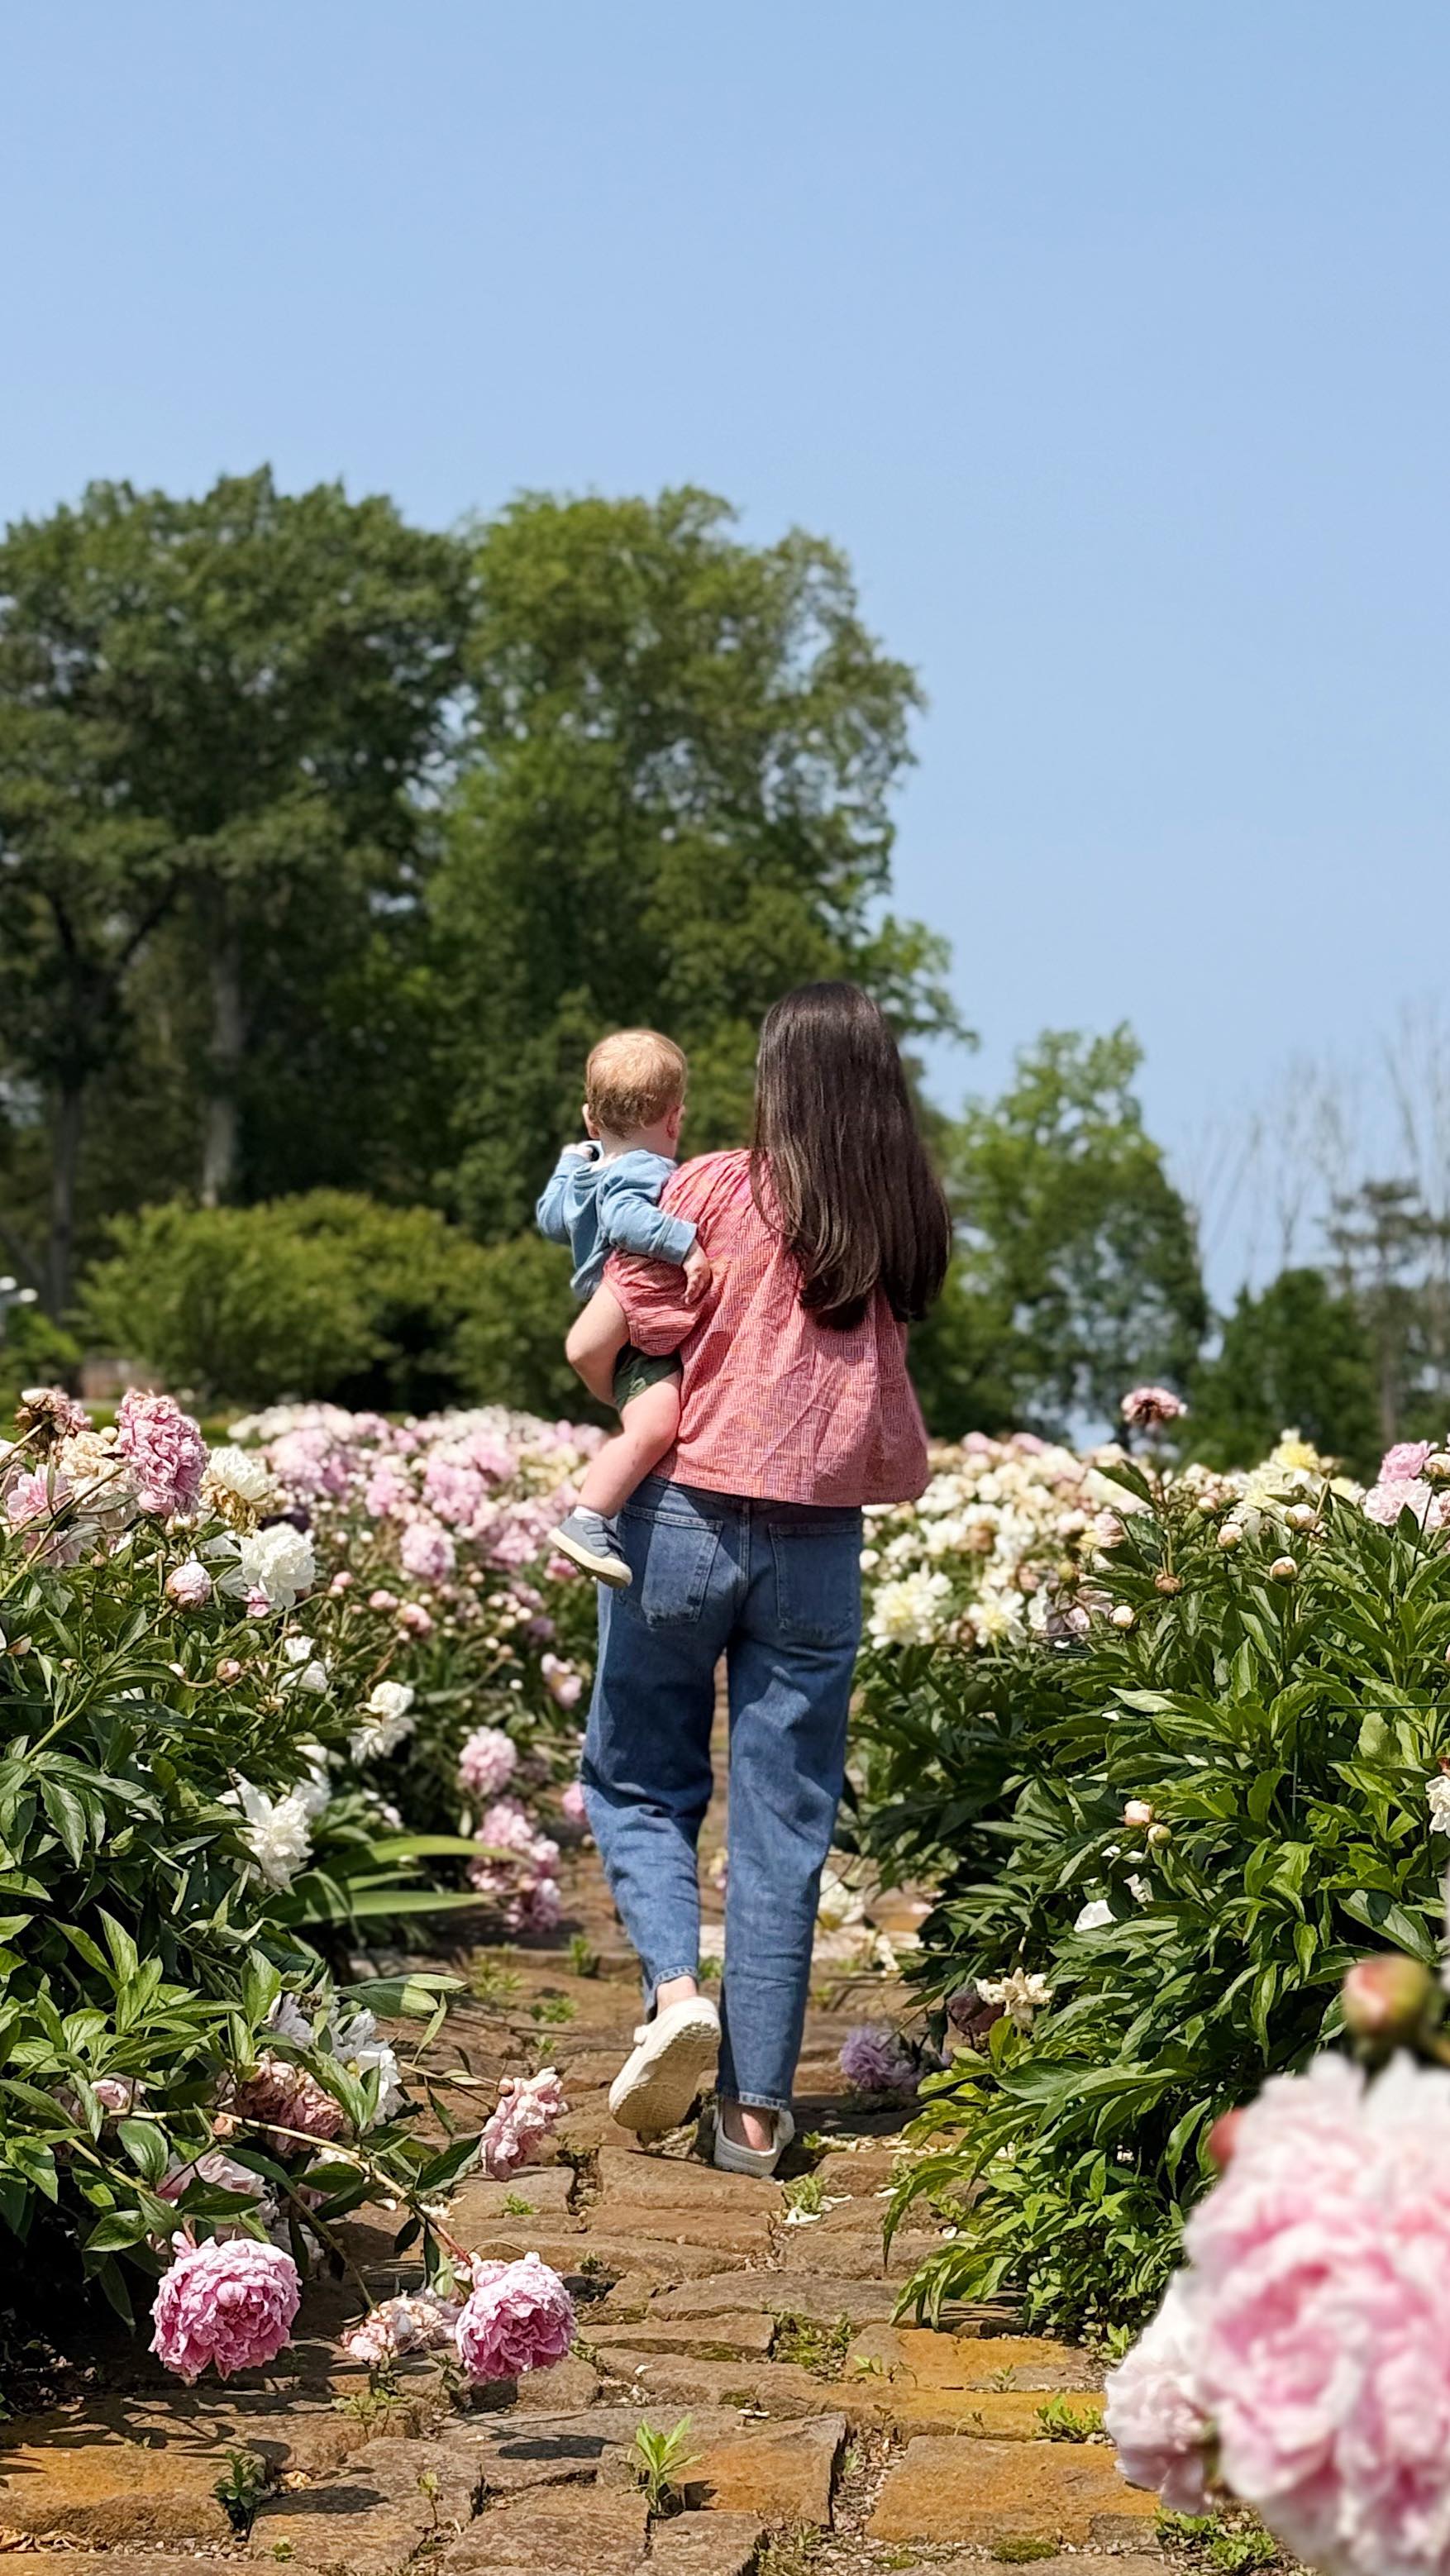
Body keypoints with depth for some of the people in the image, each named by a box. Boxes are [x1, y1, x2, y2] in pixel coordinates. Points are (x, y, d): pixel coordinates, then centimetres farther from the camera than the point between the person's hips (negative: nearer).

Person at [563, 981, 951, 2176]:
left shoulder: (715, 1191, -6)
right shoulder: (904, 1228, 3)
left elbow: (593, 1347, -6)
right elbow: (907, 1459, 5)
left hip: (683, 1518, -2)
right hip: (819, 1544, 2)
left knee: (638, 1780, 16)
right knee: (785, 1822, 7)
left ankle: (676, 1986, -7)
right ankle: (758, 2104, 8)